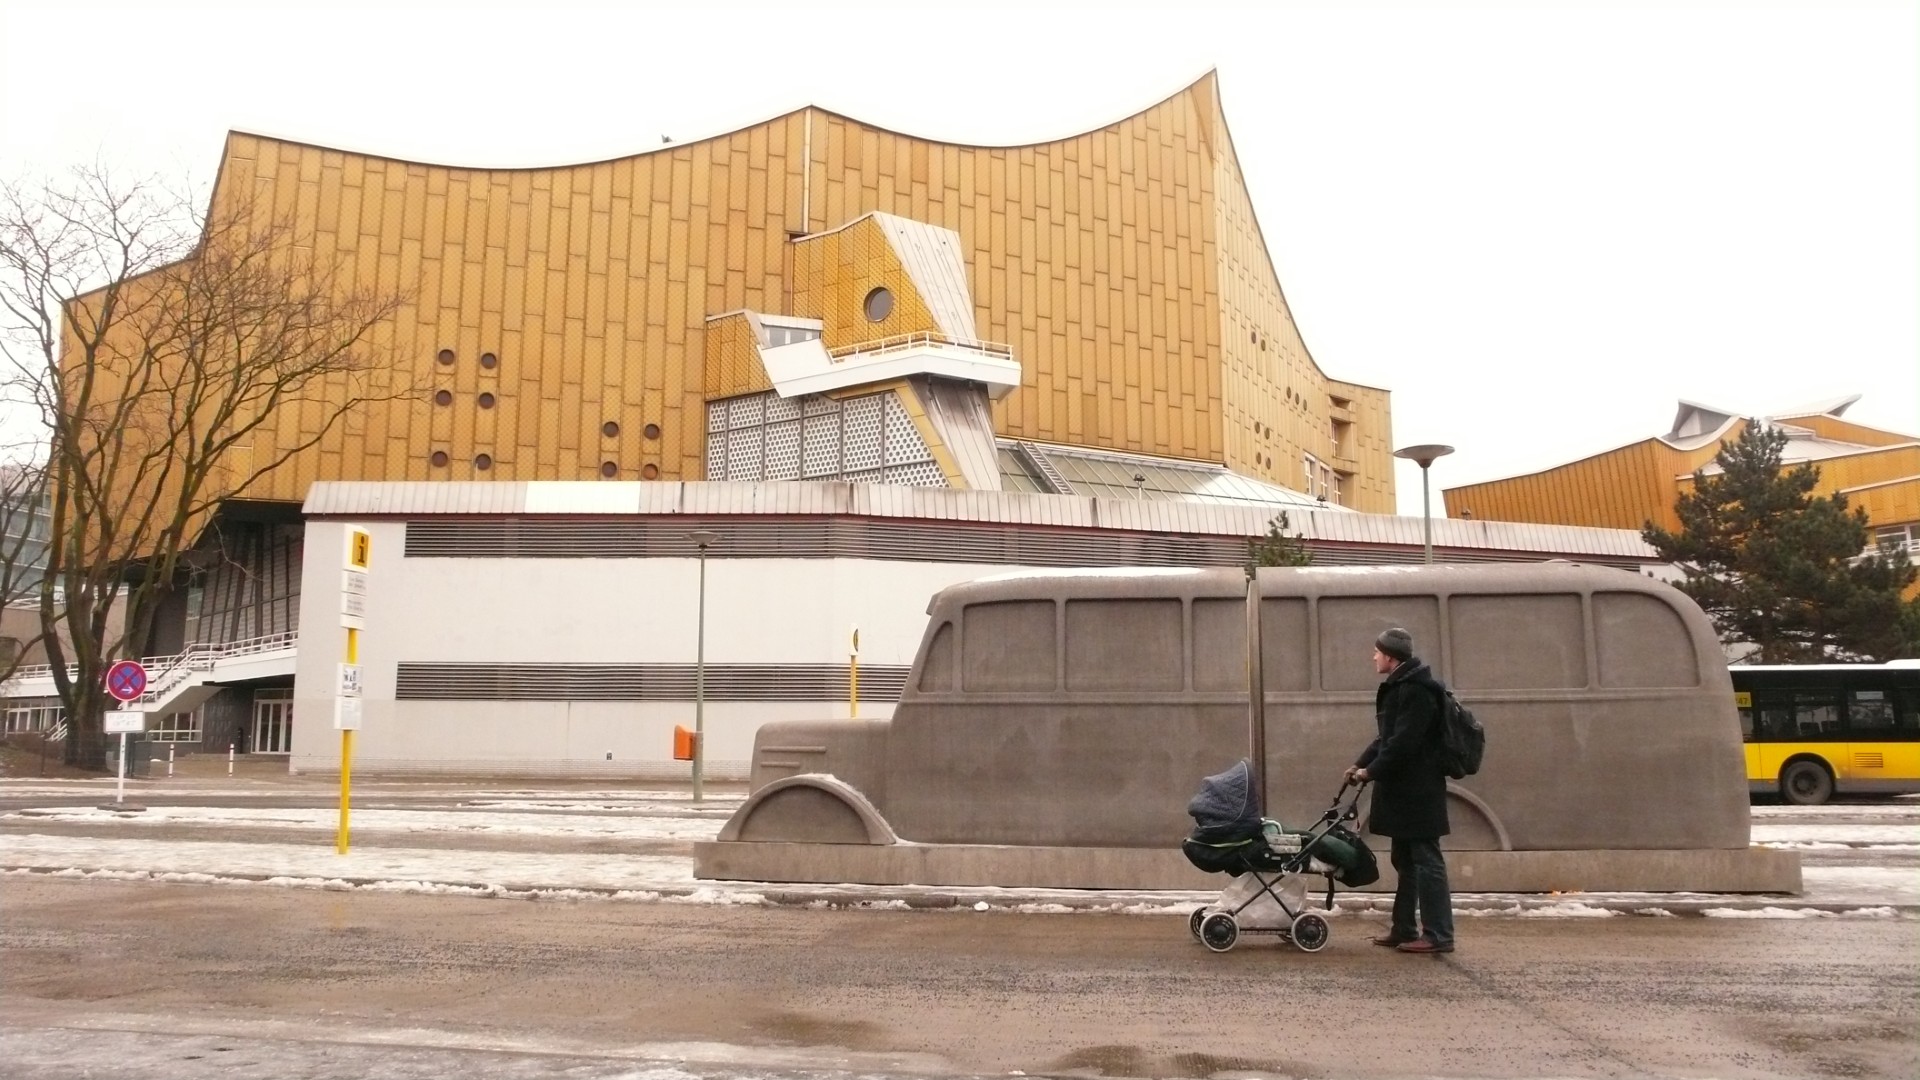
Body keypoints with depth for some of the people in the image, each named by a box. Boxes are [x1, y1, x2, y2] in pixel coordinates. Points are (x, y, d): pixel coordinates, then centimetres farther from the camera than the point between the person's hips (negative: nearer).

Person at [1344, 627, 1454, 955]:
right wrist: (1361, 764, 11)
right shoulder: (1399, 687, 15)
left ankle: (1438, 935, -1)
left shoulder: (1415, 690, -17)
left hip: (1417, 791, -10)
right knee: (1406, 860, 14)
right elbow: (1388, 737, 20)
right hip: (1404, 790, 10)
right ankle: (1404, 929, 20)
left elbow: (1404, 742, -23)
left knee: (1426, 860, -5)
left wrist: (1372, 771, -16)